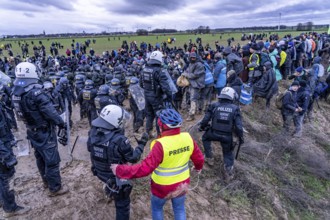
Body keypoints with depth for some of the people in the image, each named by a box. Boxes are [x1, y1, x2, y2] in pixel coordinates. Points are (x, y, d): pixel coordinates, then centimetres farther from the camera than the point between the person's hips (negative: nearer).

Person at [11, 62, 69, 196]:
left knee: (40, 157, 22)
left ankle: (46, 181, 40)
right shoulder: (34, 92, -25)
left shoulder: (16, 92, 1)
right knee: (52, 159, 4)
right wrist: (61, 123, -11)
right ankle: (55, 188, 15)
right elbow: (49, 110, -23)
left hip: (31, 131, 9)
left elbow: (20, 112, 9)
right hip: (44, 131, -9)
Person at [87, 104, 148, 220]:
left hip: (100, 172, 7)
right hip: (117, 177, -7)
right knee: (122, 203, 16)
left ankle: (110, 192, 69)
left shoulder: (93, 133, -17)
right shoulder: (119, 140, -36)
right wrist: (141, 144, -8)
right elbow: (133, 158, -21)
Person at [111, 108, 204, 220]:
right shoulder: (188, 138, -16)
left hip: (162, 187, -4)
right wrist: (199, 167, 21)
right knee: (179, 209, 28)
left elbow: (144, 169, -33)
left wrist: (120, 170, -23)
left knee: (156, 208, 26)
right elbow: (199, 158, -2)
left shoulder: (161, 144, -32)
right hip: (182, 184, 4)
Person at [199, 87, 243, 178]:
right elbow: (238, 126, -8)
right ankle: (228, 168, 11)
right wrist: (241, 137, 7)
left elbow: (205, 120, -5)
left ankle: (209, 158, 33)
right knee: (228, 152, 26)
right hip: (227, 136, 1)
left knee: (205, 138, 32)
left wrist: (201, 127, 15)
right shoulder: (235, 108, -4)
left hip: (214, 133, -1)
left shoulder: (214, 105, -6)